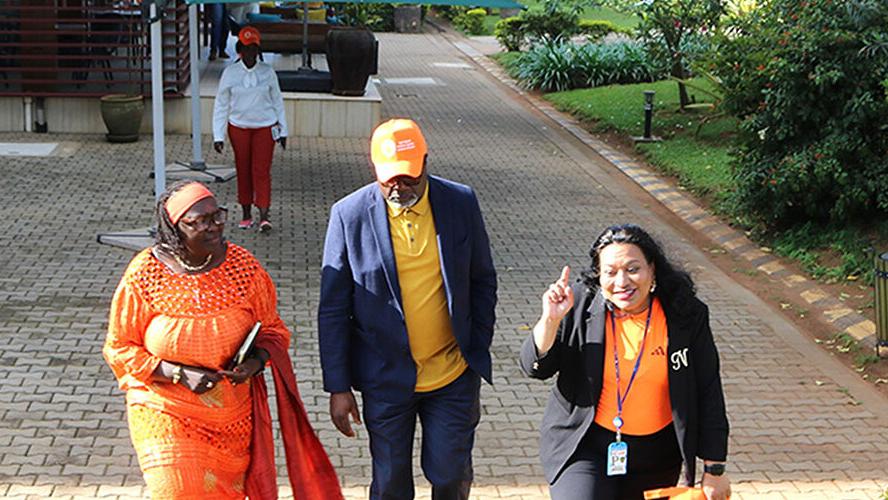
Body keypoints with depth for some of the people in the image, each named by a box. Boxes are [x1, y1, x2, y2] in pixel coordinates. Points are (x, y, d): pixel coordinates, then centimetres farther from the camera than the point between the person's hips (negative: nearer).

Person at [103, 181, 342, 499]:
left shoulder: (243, 266, -6)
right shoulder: (144, 276, -13)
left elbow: (272, 329, 6)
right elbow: (119, 349, -6)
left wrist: (257, 360, -15)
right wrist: (179, 374, -18)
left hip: (233, 416, 3)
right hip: (167, 416, -3)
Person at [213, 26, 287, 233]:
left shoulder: (268, 72, -1)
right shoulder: (230, 73, -3)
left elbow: (277, 101, 9)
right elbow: (221, 105, 1)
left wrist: (282, 130, 10)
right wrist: (218, 136, -2)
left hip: (265, 127, -1)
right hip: (238, 127, 1)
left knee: (261, 170, -8)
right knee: (243, 170, 8)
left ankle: (264, 216, -10)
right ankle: (246, 215, 19)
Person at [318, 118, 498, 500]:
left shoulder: (461, 203, -7)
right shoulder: (350, 215, -11)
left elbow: (483, 281, 6)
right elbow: (333, 309, -6)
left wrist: (478, 352, 5)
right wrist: (338, 387, -5)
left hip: (453, 373, 1)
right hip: (386, 379, -1)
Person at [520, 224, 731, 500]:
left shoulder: (686, 315, -8)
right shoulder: (579, 304, -10)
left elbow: (708, 393, -1)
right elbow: (535, 367, -5)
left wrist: (715, 469, 0)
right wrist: (551, 320, -24)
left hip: (656, 459, 2)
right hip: (585, 449, -2)